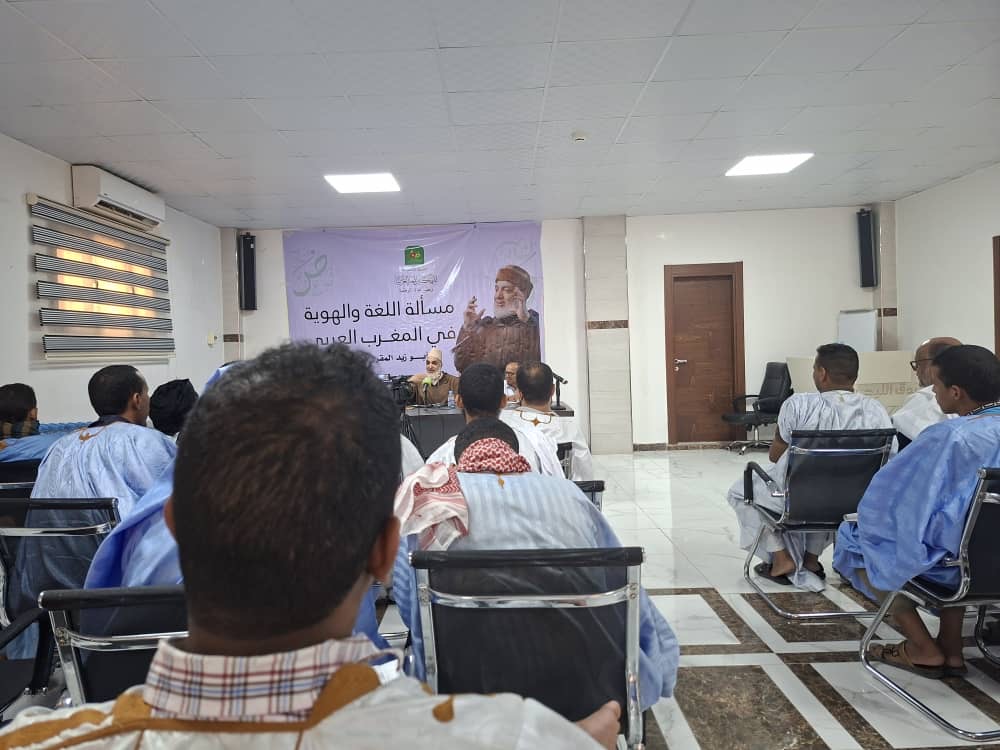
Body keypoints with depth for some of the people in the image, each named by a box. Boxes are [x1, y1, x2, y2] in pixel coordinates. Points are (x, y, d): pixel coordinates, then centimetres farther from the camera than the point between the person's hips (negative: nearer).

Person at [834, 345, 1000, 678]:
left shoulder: (947, 437, -25)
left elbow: (891, 494, -15)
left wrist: (869, 521, 5)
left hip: (951, 560, -7)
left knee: (856, 536, 14)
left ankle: (923, 649, 18)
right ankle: (951, 649, 29)